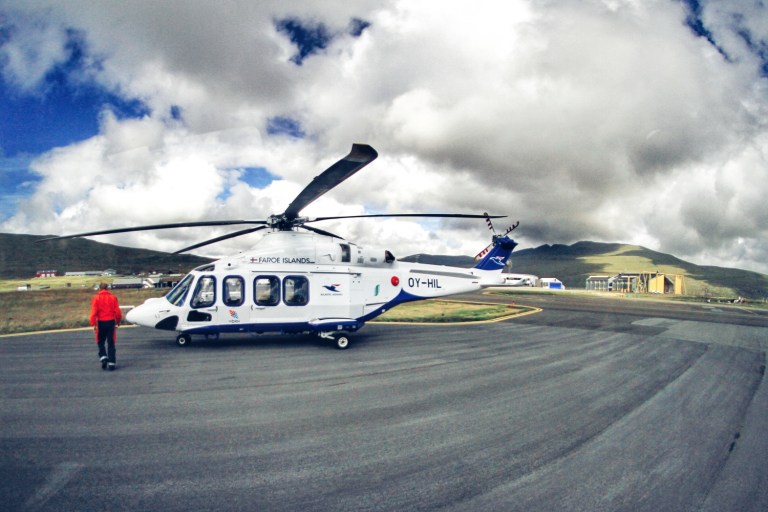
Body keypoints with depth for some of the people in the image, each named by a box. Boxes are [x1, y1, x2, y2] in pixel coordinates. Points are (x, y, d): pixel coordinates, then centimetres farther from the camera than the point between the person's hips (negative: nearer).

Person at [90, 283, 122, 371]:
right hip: (111, 322, 1)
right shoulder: (113, 297, 1)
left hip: (101, 322, -1)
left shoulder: (96, 298, -3)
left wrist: (93, 323, -4)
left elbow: (94, 312, -9)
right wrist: (118, 321, 14)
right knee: (111, 343, 5)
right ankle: (111, 363, 2)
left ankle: (103, 358, -3)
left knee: (101, 342, 15)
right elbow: (118, 311, 0)